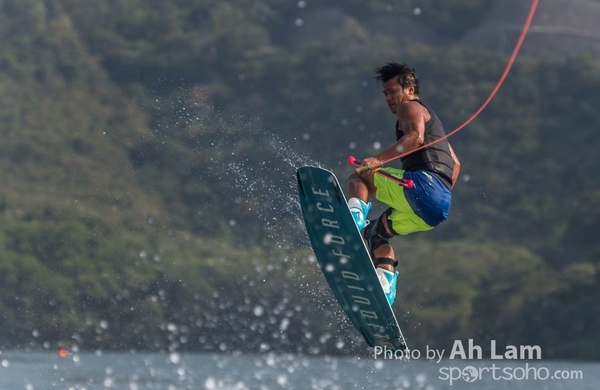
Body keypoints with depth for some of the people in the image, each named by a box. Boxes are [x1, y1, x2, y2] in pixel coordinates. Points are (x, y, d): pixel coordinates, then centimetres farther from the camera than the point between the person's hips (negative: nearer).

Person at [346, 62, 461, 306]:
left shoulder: (410, 107, 7)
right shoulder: (430, 118, 36)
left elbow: (416, 137, -17)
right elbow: (455, 163, 39)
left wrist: (380, 159, -27)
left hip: (424, 182, -9)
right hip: (441, 204, 9)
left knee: (358, 178, -2)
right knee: (376, 232, 22)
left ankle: (354, 220, -31)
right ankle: (384, 294, 8)